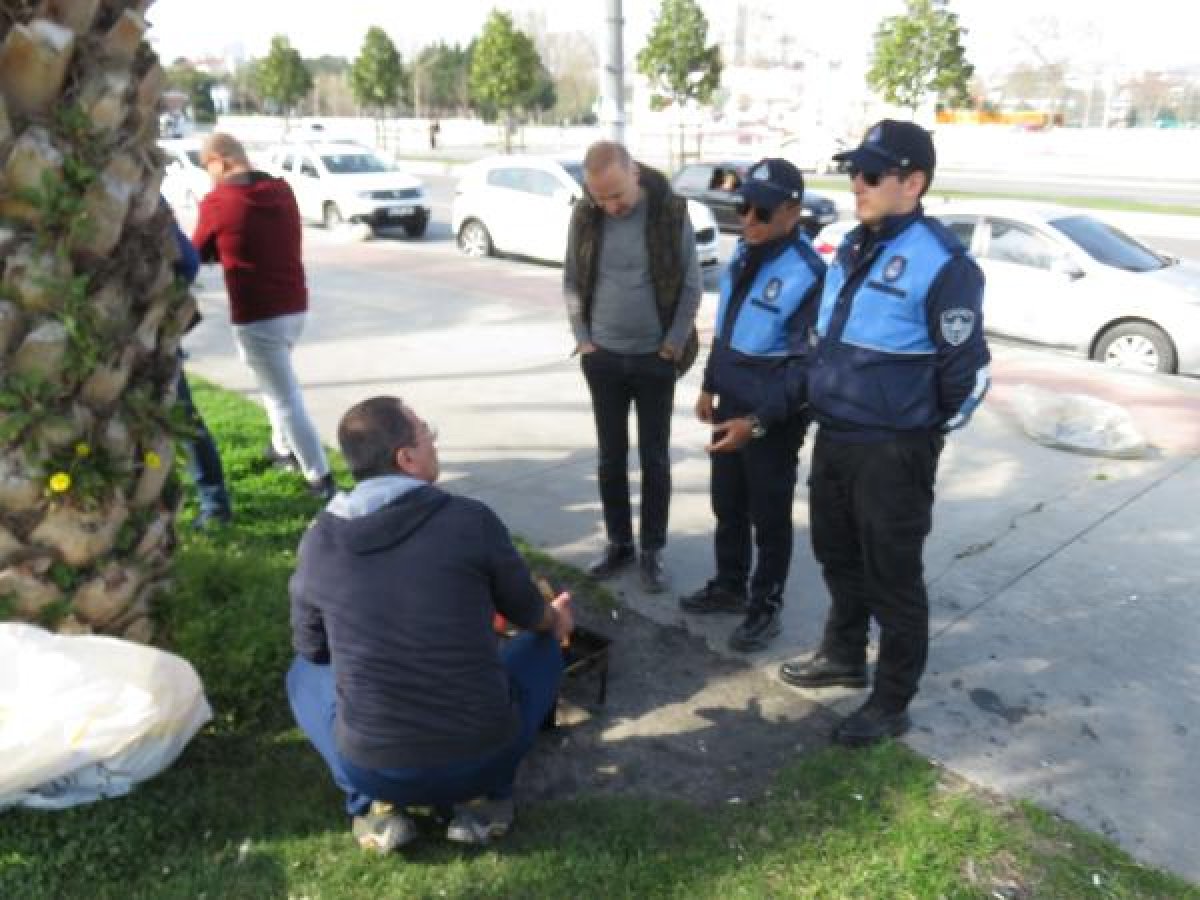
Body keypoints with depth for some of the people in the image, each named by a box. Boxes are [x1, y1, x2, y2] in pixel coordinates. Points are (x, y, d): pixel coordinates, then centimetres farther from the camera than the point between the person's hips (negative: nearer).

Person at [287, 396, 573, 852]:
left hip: (372, 771, 2)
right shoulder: (472, 519, -11)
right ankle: (485, 798, 14)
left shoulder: (317, 540, -4)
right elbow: (530, 615, 6)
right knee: (543, 646, 23)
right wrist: (558, 617, 31)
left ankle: (373, 805, 12)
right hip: (481, 759, -1)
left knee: (305, 673, 28)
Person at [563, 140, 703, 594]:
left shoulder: (671, 211, -11)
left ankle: (652, 550, 19)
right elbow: (572, 282, 6)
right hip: (602, 357, 3)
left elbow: (691, 285, -6)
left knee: (654, 459, 6)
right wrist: (583, 339, 0)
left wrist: (673, 345, -8)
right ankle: (618, 542, 26)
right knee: (610, 457, 11)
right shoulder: (584, 216, -3)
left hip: (655, 359, -2)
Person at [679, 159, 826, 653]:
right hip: (731, 407, 8)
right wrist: (710, 385, 18)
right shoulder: (744, 253, 4)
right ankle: (729, 585, 39)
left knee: (769, 517, 8)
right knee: (727, 506, 20)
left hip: (772, 421, -8)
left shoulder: (808, 274, -23)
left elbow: (806, 365, -23)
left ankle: (766, 606, 26)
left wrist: (759, 422, -27)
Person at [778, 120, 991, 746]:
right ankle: (844, 656, 44)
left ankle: (891, 705, 22)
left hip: (893, 453, -8)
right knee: (838, 558, 22)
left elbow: (968, 368, -13)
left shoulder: (941, 263, -18)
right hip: (833, 438, 8)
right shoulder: (853, 248, 8)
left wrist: (920, 436, -2)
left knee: (892, 578, 6)